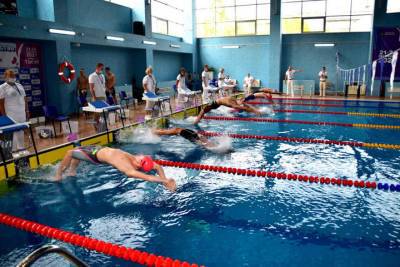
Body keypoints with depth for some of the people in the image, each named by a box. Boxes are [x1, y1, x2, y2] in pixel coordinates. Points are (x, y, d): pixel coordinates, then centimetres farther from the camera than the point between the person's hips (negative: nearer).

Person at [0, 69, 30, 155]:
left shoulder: (19, 85, 13)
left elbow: (25, 99, 16)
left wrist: (27, 111, 13)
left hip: (22, 113, 6)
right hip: (11, 115, -6)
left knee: (21, 131, 11)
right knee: (13, 132, -5)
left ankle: (20, 148, 20)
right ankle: (14, 150, 1)